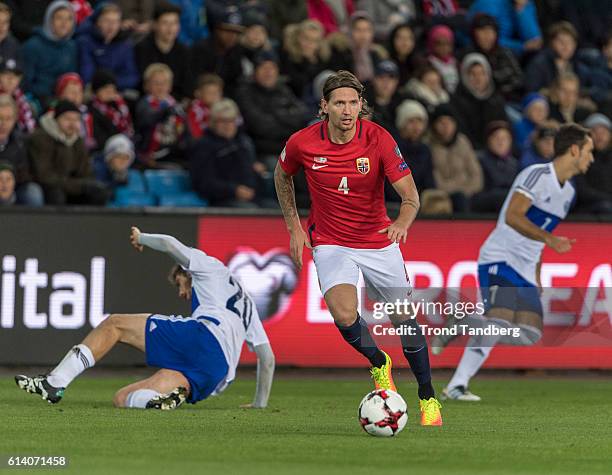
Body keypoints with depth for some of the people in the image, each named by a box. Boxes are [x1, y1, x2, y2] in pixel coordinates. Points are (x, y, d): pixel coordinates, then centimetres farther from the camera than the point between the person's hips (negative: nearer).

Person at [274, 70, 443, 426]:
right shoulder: (302, 143, -13)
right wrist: (294, 227, 6)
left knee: (405, 320, 2)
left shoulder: (379, 139, -17)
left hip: (379, 242, 0)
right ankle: (379, 363, 9)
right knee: (344, 316, -24)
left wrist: (402, 223, -40)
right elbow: (282, 176, 10)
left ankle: (428, 396, 25)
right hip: (331, 243, 0)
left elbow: (410, 195, -19)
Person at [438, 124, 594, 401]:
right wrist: (549, 239, -33)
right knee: (499, 320, -26)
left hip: (525, 271, 9)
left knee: (530, 334, -2)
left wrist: (536, 278, 23)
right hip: (500, 259, -9)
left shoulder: (568, 192, 17)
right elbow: (512, 216, -24)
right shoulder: (537, 175, -12)